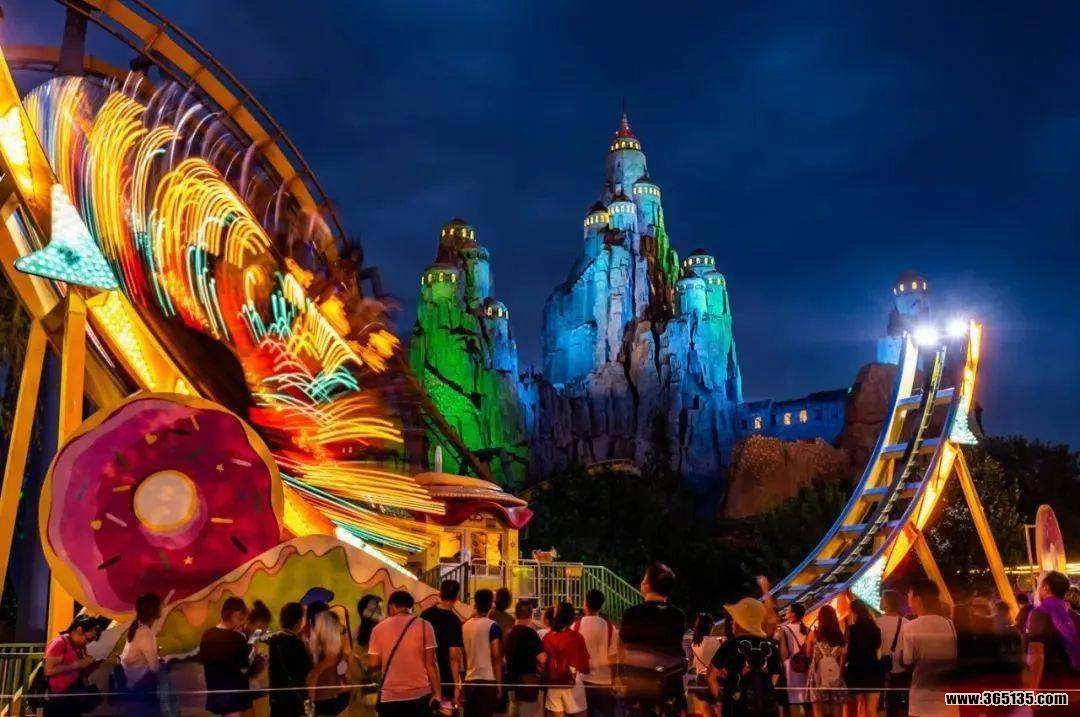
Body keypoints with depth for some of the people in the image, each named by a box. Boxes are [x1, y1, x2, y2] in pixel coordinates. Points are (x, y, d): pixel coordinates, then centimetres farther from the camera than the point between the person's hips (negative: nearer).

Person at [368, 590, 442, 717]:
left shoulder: (379, 628, 2)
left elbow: (373, 665, 4)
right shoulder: (424, 625, -3)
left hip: (389, 697, 1)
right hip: (419, 695, -1)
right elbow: (431, 663, -6)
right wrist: (437, 693, -2)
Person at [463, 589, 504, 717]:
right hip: (487, 680, -5)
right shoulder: (492, 626, -8)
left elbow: (464, 655, 13)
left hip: (469, 680, 5)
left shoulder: (465, 625, 7)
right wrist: (499, 683, -7)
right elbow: (496, 656, -11)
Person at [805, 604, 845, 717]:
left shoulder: (814, 634, -5)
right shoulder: (840, 636, 3)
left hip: (818, 678, -3)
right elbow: (843, 659, 6)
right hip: (836, 679, 3)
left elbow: (808, 655, 5)